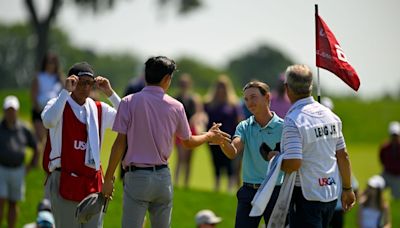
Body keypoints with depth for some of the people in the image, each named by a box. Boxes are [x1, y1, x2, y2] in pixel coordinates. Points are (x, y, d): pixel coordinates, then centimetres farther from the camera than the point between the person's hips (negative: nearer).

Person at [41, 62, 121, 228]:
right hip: (65, 181, -4)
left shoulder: (99, 109, 12)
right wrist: (66, 91, -21)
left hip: (92, 182, 4)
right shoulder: (58, 104, -2)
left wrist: (110, 93, -4)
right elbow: (49, 121, -25)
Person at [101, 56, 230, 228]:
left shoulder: (129, 102, -6)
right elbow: (188, 142, 16)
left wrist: (108, 179, -2)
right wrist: (209, 136, 37)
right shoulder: (175, 106, 3)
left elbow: (120, 143, -7)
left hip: (137, 176, -3)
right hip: (163, 177, 3)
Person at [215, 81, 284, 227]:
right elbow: (233, 153, -11)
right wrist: (222, 142, -32)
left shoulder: (282, 127, -4)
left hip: (274, 192, -3)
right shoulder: (244, 127, 6)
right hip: (249, 192, 3)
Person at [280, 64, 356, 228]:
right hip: (332, 193, 7)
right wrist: (347, 189, 19)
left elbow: (293, 164, -23)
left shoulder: (293, 120, -16)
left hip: (306, 195, -7)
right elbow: (343, 155, 11)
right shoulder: (330, 115, 7)